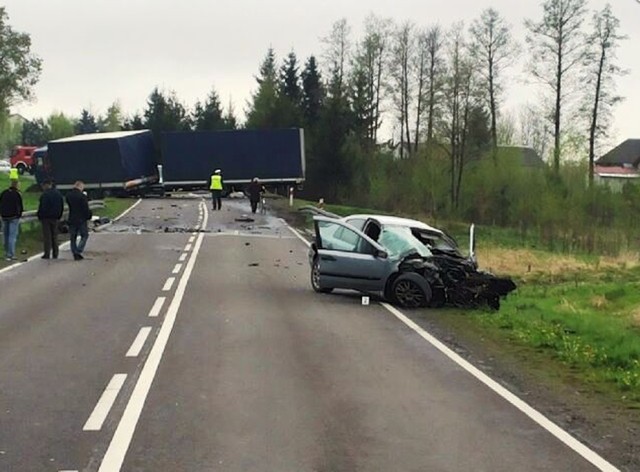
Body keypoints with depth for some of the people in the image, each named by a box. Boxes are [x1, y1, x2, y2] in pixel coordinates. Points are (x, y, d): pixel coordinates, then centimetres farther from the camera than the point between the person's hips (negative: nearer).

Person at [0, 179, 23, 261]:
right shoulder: (17, 194, -10)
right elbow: (20, 207, -7)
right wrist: (19, 215, 9)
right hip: (14, 217, -5)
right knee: (12, 236, -5)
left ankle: (7, 253, 22)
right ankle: (10, 254, -12)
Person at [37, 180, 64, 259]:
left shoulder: (44, 195, -13)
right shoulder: (58, 194, 9)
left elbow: (42, 207, -14)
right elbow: (62, 207, 13)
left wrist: (39, 216, -3)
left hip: (46, 217, -6)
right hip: (55, 218, 6)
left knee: (47, 236, -3)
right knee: (54, 236, 10)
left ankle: (47, 254, -5)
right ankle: (55, 254, 11)